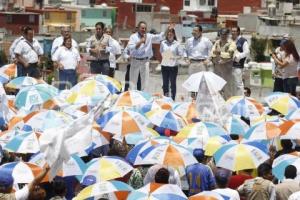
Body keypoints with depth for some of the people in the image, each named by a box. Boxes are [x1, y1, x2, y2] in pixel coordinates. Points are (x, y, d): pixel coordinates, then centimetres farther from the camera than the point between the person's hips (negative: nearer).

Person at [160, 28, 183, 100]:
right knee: (165, 83, 7)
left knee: (173, 83, 3)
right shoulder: (163, 43, 2)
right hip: (164, 65, 2)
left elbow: (181, 54, -3)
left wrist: (174, 57, -9)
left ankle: (173, 99, 10)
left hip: (173, 65, -2)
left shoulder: (177, 43, -5)